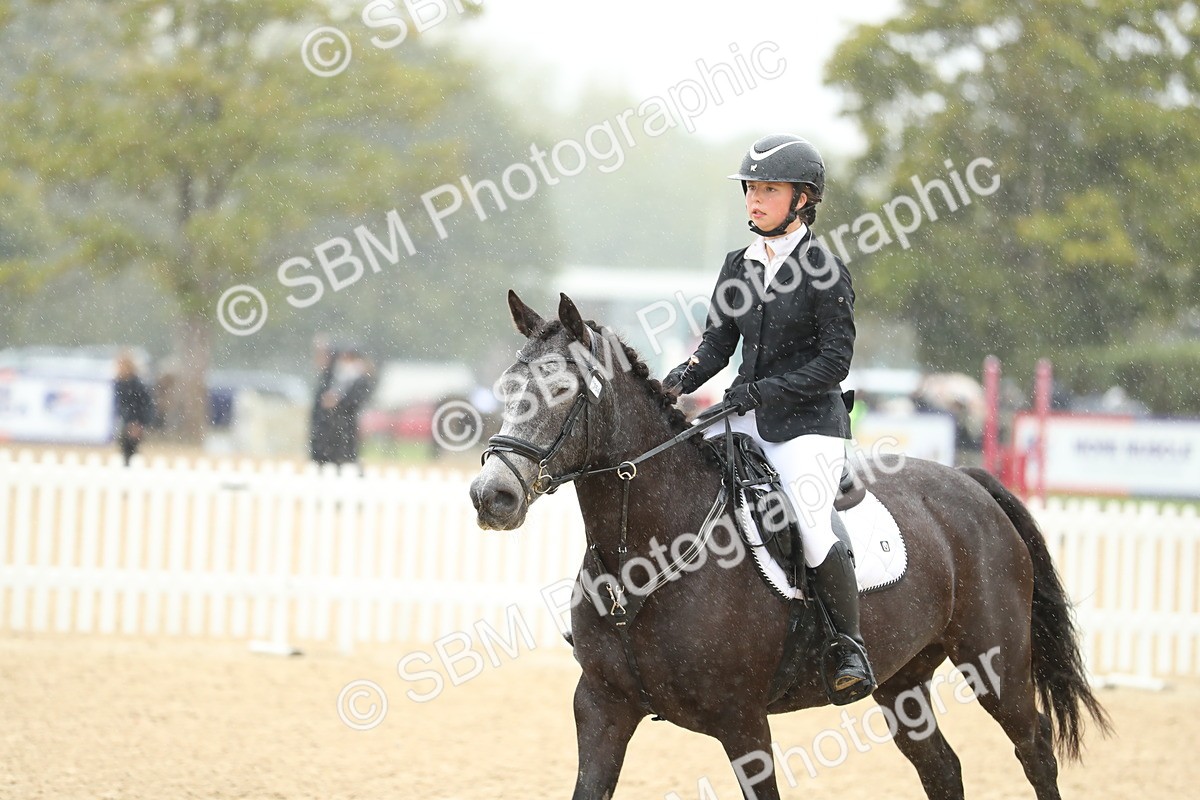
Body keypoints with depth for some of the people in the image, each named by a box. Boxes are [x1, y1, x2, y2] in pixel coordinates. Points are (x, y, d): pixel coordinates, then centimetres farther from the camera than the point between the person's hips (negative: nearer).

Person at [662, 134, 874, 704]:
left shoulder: (824, 271, -8)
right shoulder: (739, 267, 11)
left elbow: (834, 362, -12)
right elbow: (718, 341, 9)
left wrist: (764, 390, -20)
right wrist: (682, 380, -10)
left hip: (808, 423, -7)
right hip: (746, 421, 7)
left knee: (812, 529, -22)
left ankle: (851, 650, -9)